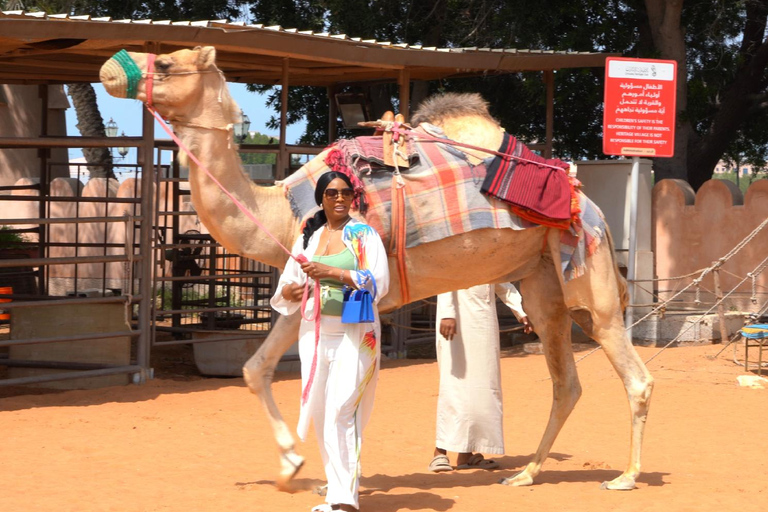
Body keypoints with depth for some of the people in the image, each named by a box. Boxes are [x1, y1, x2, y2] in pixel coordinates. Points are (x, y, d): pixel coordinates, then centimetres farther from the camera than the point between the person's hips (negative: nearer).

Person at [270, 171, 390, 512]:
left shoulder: (364, 235, 1)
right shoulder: (308, 239, 13)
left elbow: (379, 282, -10)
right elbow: (287, 284, 15)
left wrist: (333, 272, -18)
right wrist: (288, 292, -9)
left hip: (355, 333, -5)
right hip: (315, 333, 5)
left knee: (341, 411, -15)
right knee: (320, 414, 5)